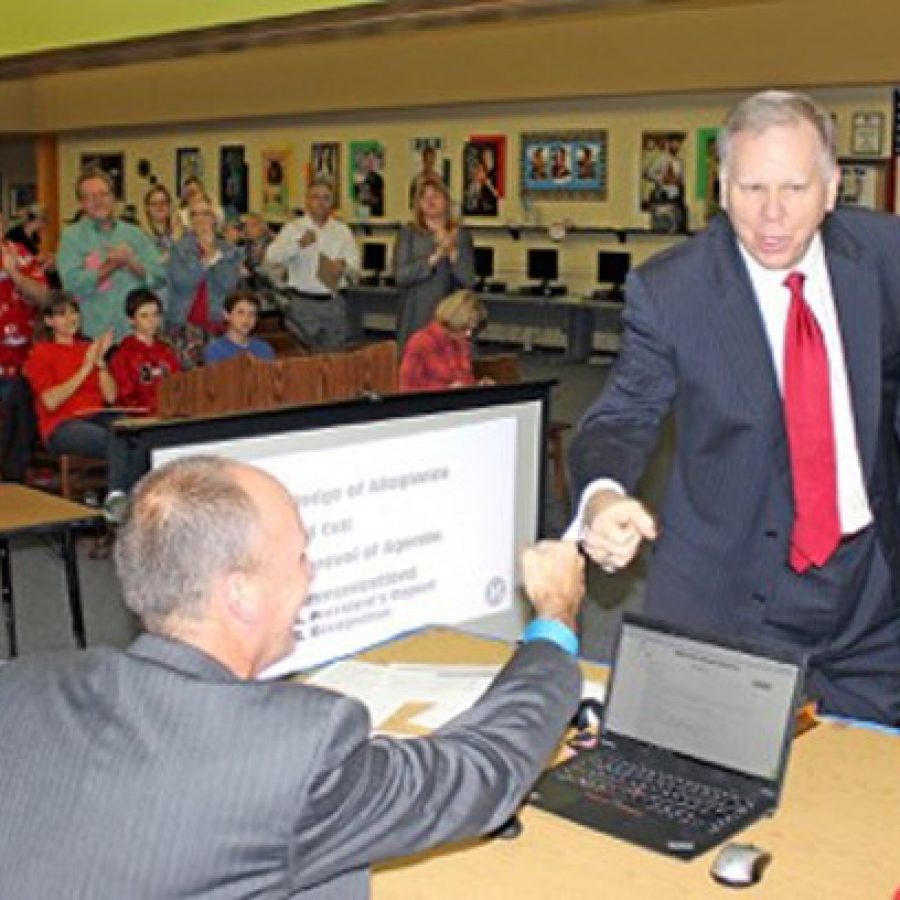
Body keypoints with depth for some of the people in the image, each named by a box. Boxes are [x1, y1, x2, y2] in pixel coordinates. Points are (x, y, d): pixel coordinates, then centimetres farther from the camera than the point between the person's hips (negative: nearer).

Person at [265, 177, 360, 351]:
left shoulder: (342, 231, 12)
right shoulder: (293, 228, 3)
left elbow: (355, 266, 4)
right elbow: (271, 257, -11)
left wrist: (343, 265, -20)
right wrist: (300, 244, -26)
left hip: (334, 304, 3)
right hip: (302, 303, -3)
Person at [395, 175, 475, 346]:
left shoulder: (460, 235, 6)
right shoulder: (408, 234, 4)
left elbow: (468, 280, -2)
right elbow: (401, 274, -8)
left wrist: (452, 251, -17)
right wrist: (435, 258, -17)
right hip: (415, 320, 0)